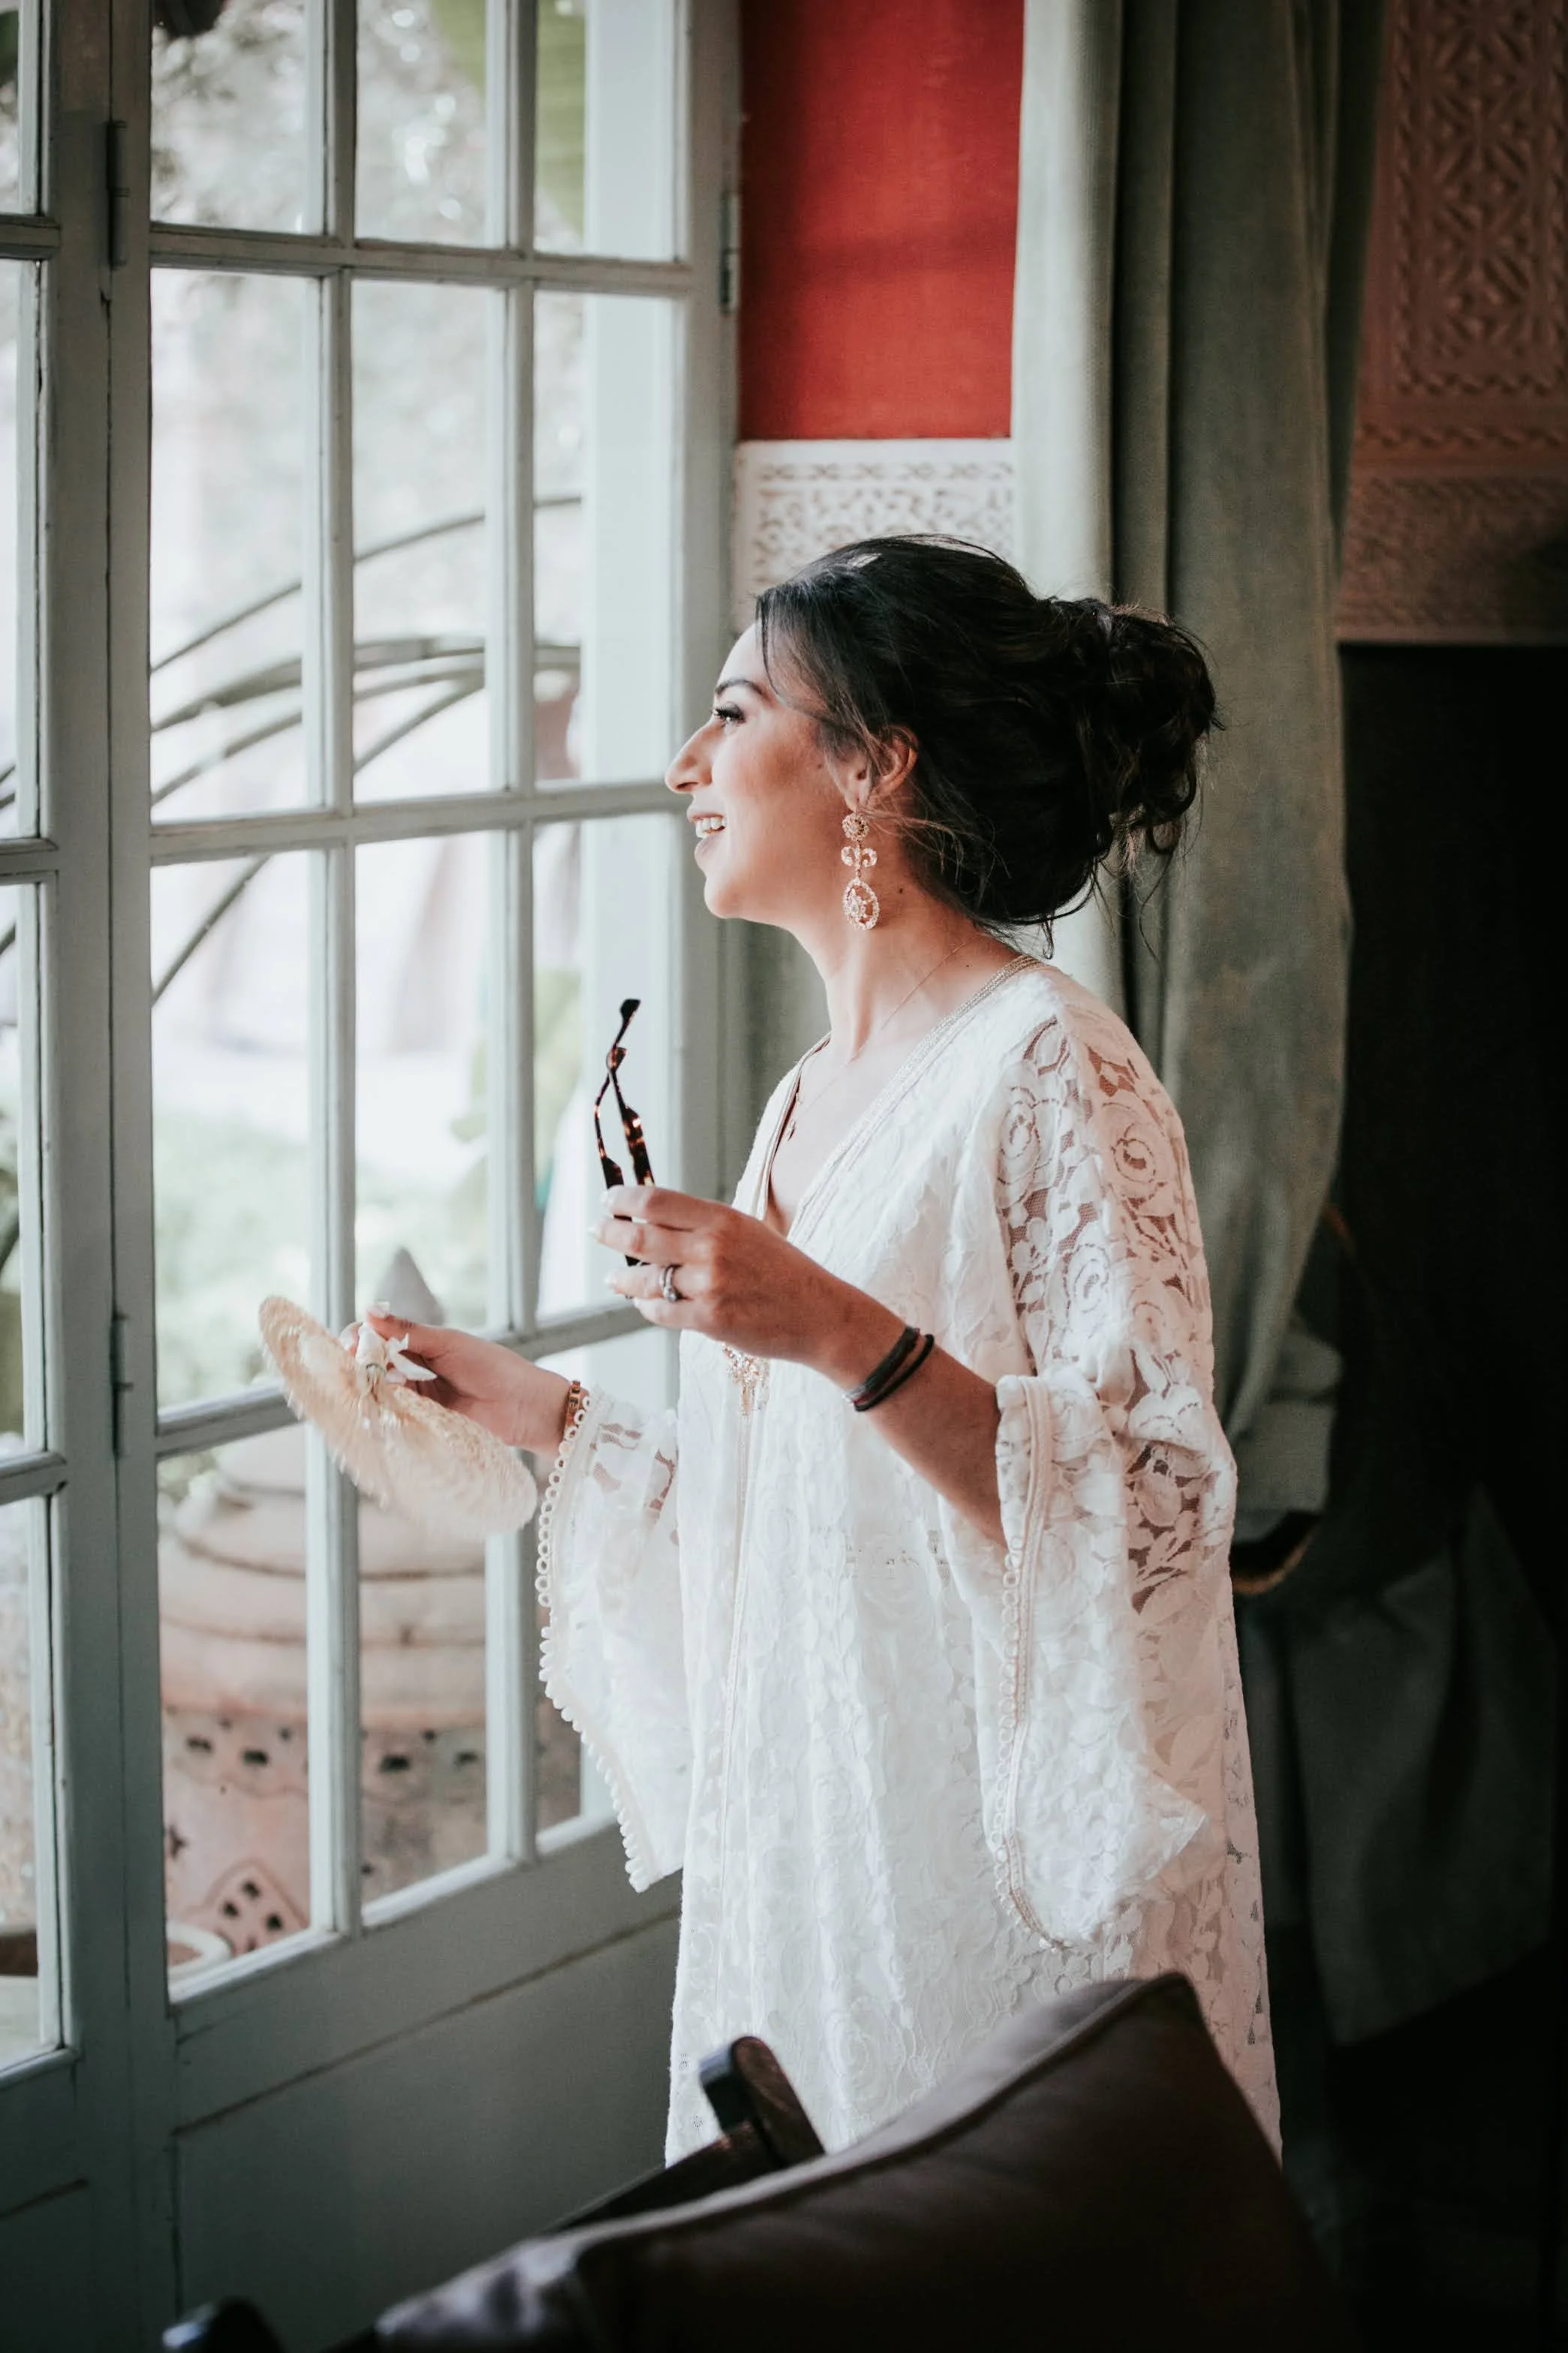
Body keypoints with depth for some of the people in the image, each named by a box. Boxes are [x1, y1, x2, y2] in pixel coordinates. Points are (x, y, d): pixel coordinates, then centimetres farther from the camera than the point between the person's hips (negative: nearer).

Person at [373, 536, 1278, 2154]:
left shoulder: (1047, 1068, -14)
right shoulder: (809, 1103, 12)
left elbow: (1159, 1506, -22)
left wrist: (846, 1337, -31)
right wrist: (540, 1415, 18)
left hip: (999, 1870, -8)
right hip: (799, 1851, 8)